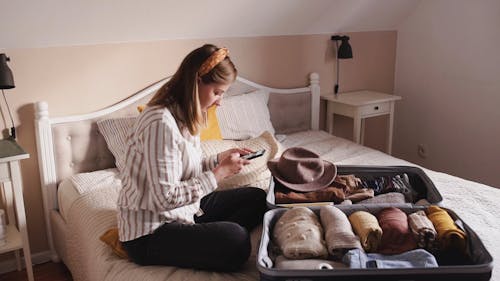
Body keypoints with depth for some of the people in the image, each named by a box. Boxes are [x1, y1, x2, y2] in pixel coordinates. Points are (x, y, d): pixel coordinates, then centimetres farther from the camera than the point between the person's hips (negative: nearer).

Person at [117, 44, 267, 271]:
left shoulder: (185, 114, 5)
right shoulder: (161, 122, -25)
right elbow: (165, 198, -25)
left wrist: (219, 159, 0)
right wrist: (218, 174, -17)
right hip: (150, 230, -10)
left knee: (256, 198, 8)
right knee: (236, 242, -30)